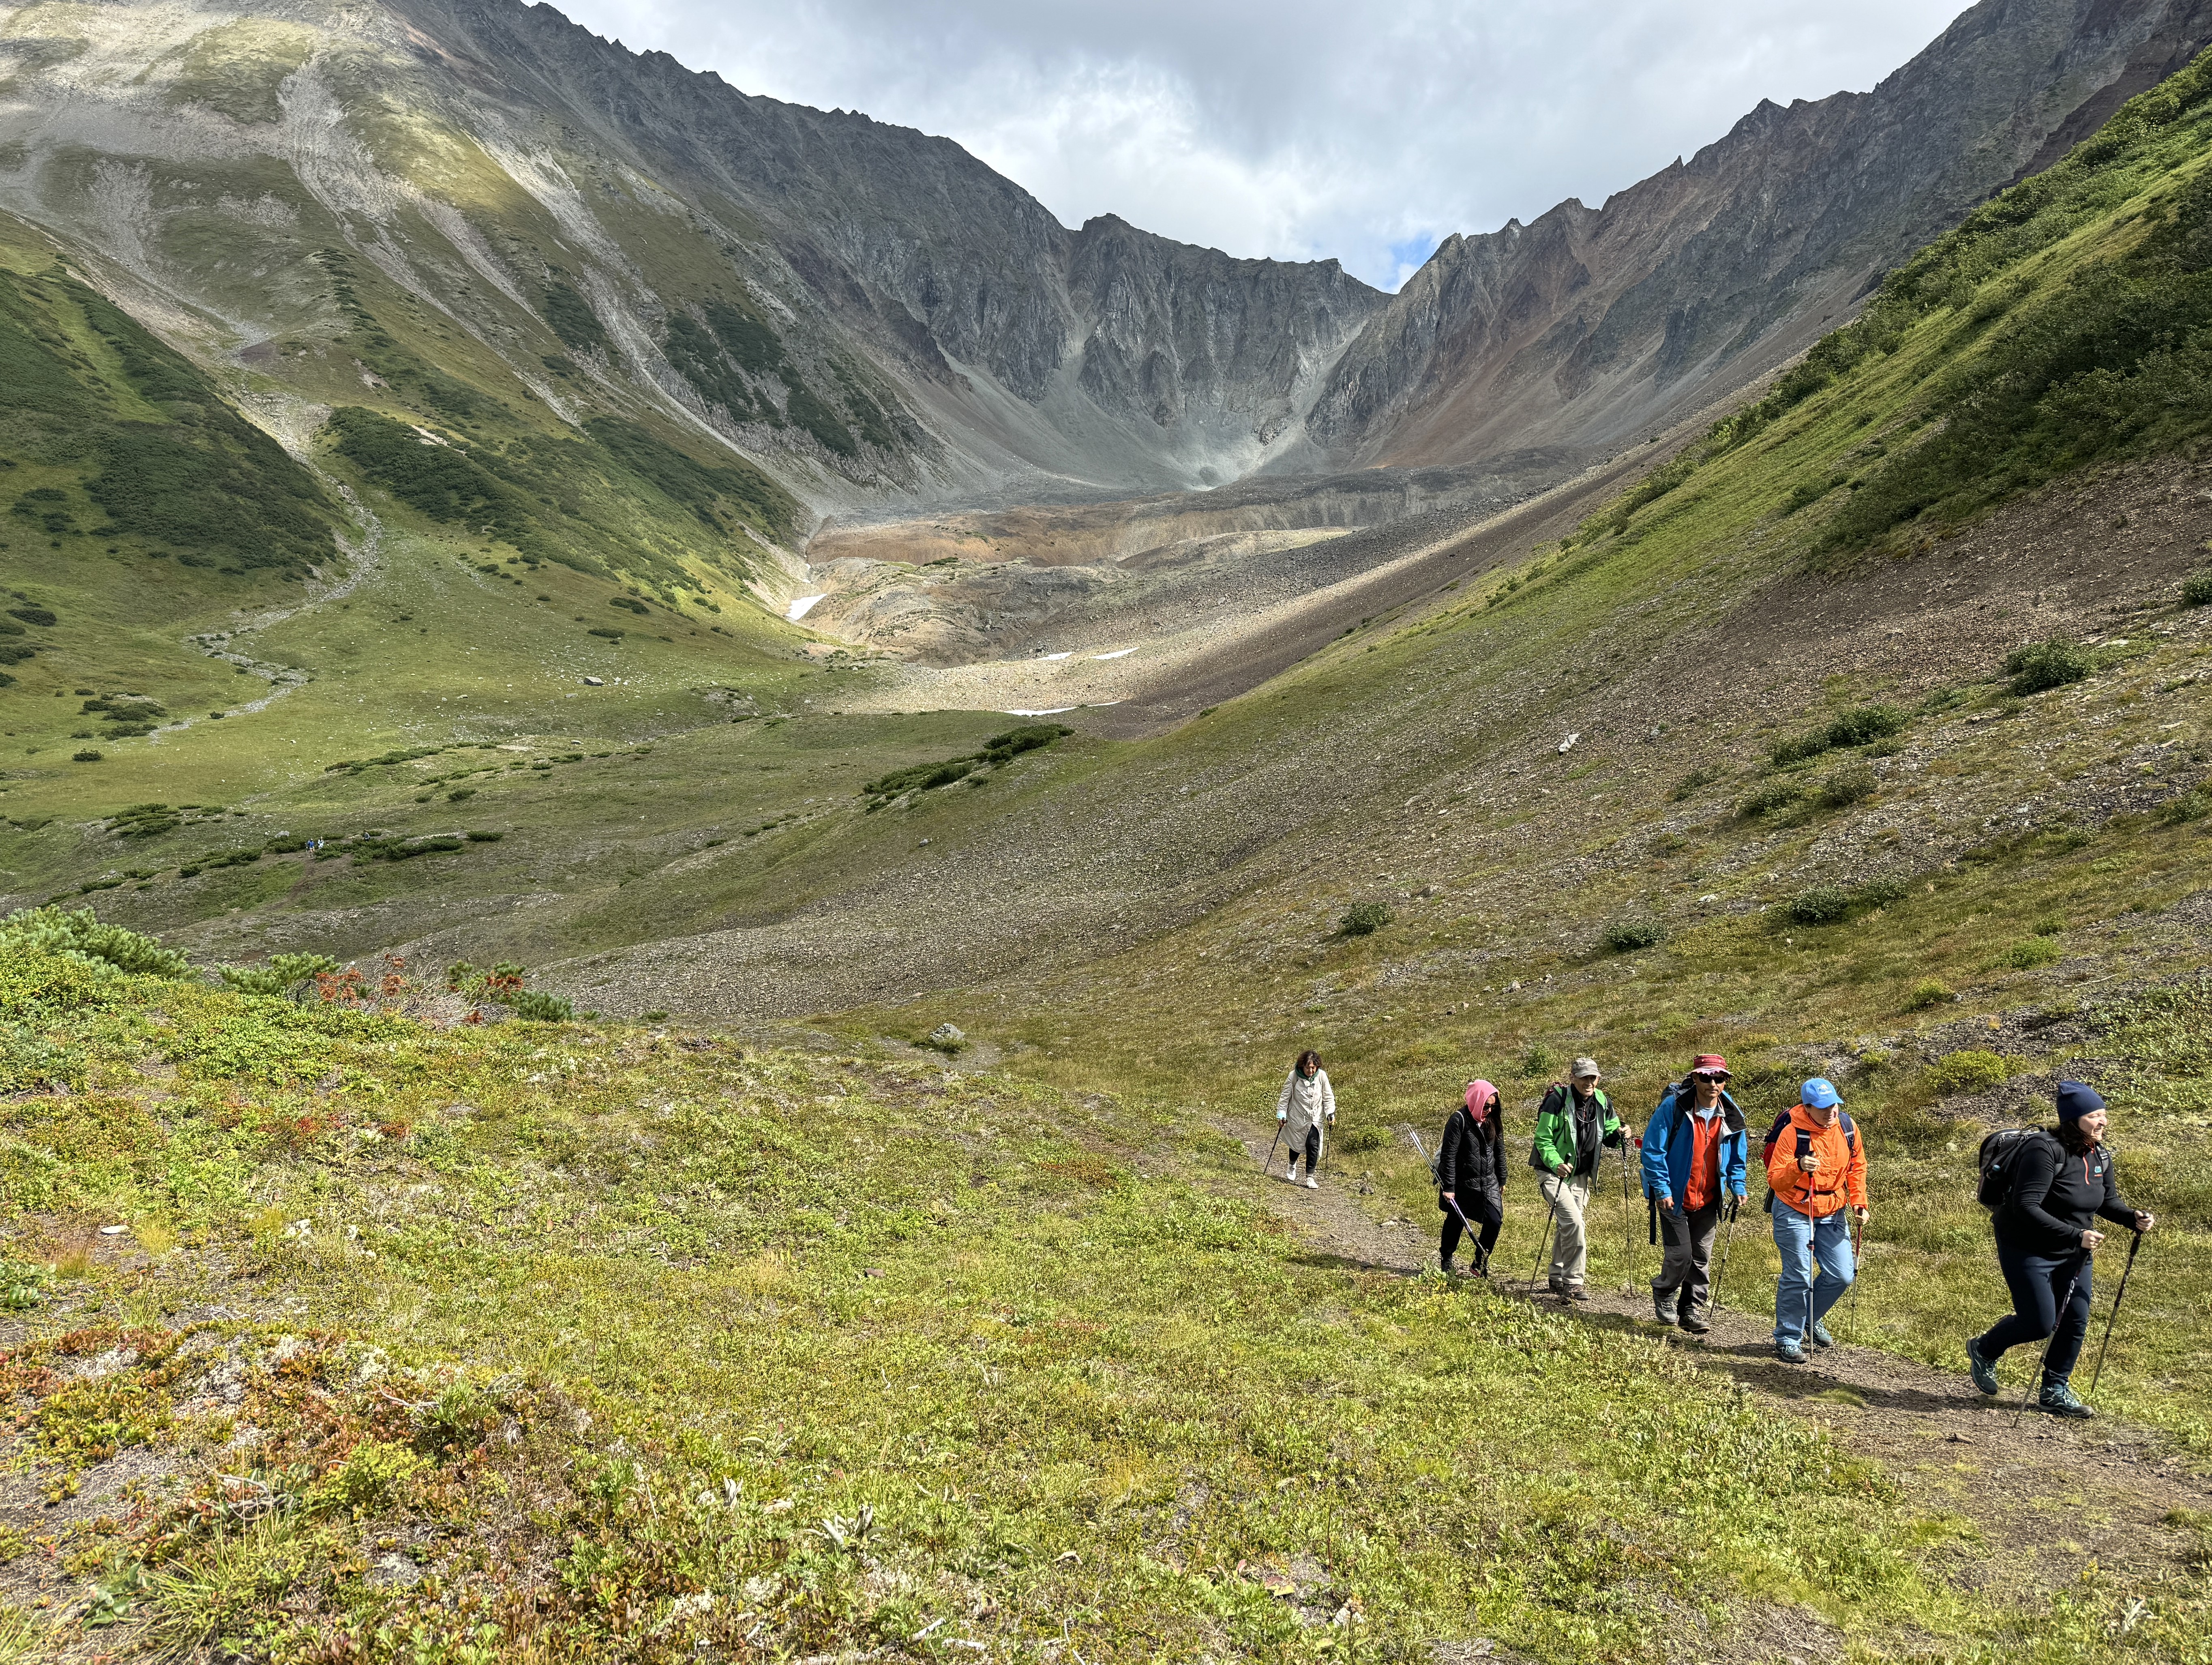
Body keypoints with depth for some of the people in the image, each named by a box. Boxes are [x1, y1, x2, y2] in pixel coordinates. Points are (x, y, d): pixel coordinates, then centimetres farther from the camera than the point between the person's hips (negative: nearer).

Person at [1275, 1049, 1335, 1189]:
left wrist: (1331, 1113, -8)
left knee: (1313, 1145, -12)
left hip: (1315, 1118, 0)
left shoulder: (1322, 1076, -12)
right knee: (1296, 1143, 14)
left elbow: (1328, 1096, -1)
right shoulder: (1294, 1076, -15)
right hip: (1296, 1117, 0)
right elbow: (1285, 1096, -6)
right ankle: (1293, 1165, 47)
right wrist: (1281, 1114, -7)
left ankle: (1310, 1178, 0)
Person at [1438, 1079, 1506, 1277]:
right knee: (1456, 1222, 9)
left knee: (1494, 1221, -7)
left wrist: (1502, 1180, 18)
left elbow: (1499, 1151, 15)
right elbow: (1449, 1156, -17)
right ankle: (1446, 1260, 30)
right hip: (1462, 1184, -5)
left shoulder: (1493, 1120, 3)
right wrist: (1448, 1188, -19)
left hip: (1488, 1183, 5)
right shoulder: (1459, 1120, -16)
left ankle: (1481, 1261, 14)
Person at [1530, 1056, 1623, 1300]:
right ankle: (1573, 1283, -10)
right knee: (1574, 1223, -18)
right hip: (1554, 1171, -7)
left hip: (1580, 1174, 7)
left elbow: (1609, 1135, 11)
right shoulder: (1557, 1100, -19)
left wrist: (1619, 1135, -13)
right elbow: (1543, 1139, -17)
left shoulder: (1602, 1102, 0)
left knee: (1567, 1226, 15)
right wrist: (1557, 1163, -33)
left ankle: (1558, 1279, 30)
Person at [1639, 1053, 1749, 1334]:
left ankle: (1693, 1309, 22)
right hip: (1674, 1197, -4)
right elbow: (1653, 1149, -13)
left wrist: (1738, 1188, 0)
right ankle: (1664, 1294, 22)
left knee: (1702, 1257, 9)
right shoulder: (1673, 1107, -15)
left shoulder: (1731, 1116, 0)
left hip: (1708, 1202, 4)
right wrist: (1661, 1190, -16)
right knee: (1680, 1253, -6)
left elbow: (1736, 1159, 14)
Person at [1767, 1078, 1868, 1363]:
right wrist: (1799, 1167, -42)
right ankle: (1787, 1340, 9)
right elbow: (1775, 1180, -23)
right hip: (1795, 1212, -5)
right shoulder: (1792, 1133, -21)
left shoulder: (1847, 1127, -5)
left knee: (1842, 1275, 5)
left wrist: (1859, 1202, 4)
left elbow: (1857, 1167, 12)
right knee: (1798, 1277, -6)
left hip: (1833, 1213, 5)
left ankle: (1811, 1320, 31)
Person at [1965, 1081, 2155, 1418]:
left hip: (2073, 1253, 8)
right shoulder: (2046, 1151, -25)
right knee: (2040, 1323, -7)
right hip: (2027, 1249, -7)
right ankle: (1984, 1349, 21)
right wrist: (2075, 1235, -35)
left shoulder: (2100, 1156, 0)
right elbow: (2025, 1207, -30)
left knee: (2076, 1321, 5)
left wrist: (2134, 1218, -9)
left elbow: (2108, 1202, 12)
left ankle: (2055, 1391, 22)